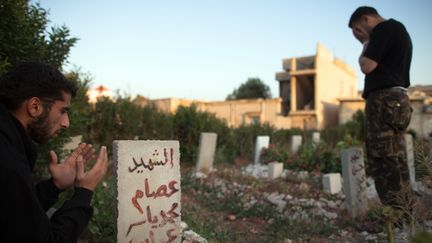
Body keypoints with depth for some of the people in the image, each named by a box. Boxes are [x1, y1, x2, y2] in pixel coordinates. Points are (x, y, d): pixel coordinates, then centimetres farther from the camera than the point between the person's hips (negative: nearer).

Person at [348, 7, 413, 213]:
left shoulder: (385, 28, -5)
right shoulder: (396, 30, 25)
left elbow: (367, 66, -12)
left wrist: (366, 45, 4)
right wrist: (368, 44, 20)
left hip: (385, 100, -10)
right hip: (395, 100, 10)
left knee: (385, 162, -10)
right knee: (394, 161, 10)